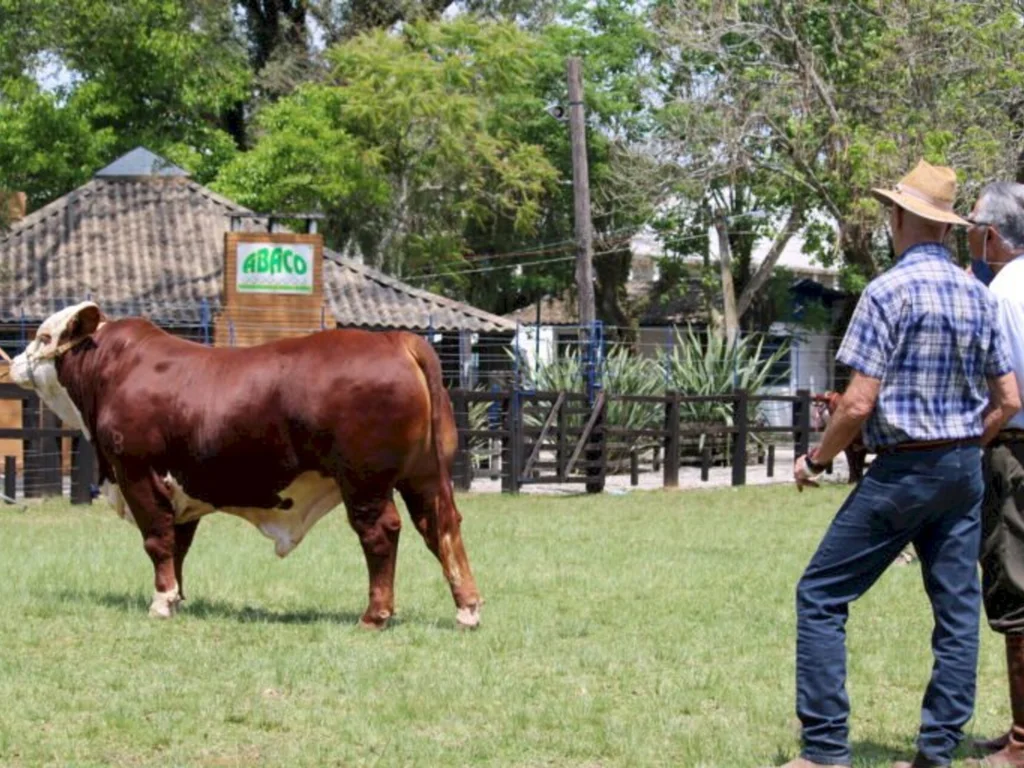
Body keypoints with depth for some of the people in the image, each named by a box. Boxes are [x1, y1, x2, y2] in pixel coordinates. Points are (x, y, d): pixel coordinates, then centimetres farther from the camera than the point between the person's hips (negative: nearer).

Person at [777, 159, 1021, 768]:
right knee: (958, 608, 8)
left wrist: (817, 460, -1)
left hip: (902, 470, -6)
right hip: (965, 470, 7)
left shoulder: (890, 291, -13)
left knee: (822, 597, 1)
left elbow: (860, 403, -16)